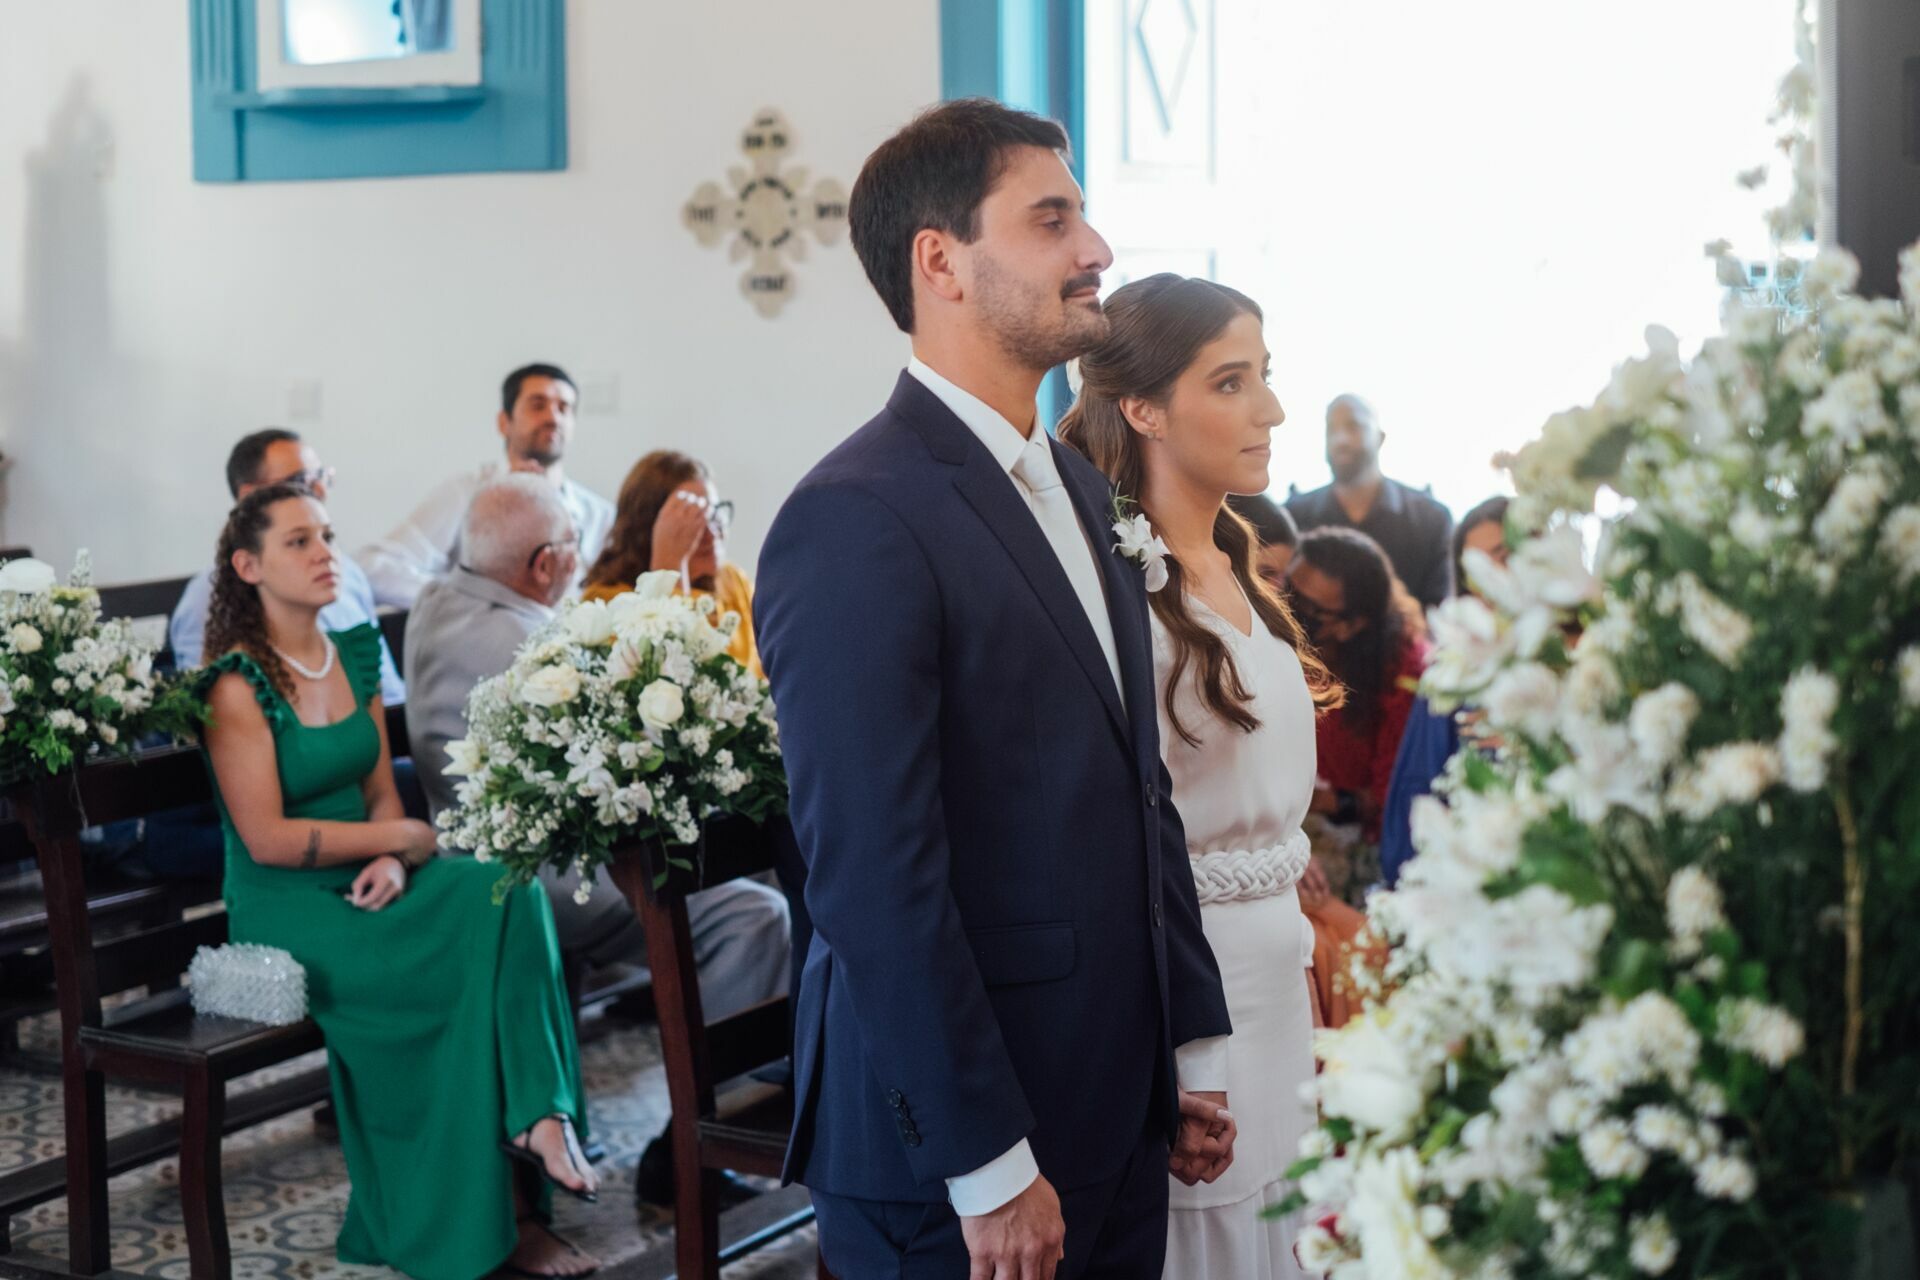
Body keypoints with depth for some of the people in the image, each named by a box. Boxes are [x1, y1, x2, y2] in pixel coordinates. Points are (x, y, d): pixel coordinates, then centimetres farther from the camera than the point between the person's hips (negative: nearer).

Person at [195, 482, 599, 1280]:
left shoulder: (356, 655, 10)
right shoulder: (238, 686, -11)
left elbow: (380, 788, 11)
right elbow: (267, 839, -16)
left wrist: (391, 861, -10)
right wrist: (400, 836, -11)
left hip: (366, 886, 6)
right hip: (285, 912, -6)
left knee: (507, 891, -23)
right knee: (478, 963, -23)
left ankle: (537, 1118, -23)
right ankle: (505, 1211, -12)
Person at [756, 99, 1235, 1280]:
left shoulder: (1081, 487, 12)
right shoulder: (857, 520, -17)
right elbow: (875, 875, -20)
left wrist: (1198, 1046, 12)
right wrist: (987, 1170, -18)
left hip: (1120, 1122, 8)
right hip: (953, 1158, -8)